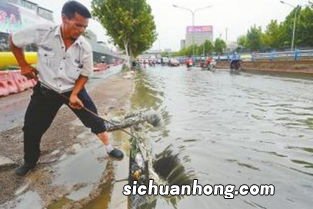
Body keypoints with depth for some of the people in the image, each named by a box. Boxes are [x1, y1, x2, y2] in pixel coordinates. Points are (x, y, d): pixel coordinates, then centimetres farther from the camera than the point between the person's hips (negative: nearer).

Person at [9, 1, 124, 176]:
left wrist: (74, 94, -17)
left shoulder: (85, 47, -17)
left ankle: (109, 148, 22)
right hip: (46, 90, 0)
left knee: (94, 119, -1)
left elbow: (85, 74, -5)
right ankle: (30, 162, 34)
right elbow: (14, 41, -1)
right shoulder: (42, 32, -20)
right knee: (31, 128, 7)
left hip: (74, 89, 0)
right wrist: (24, 65, -4)